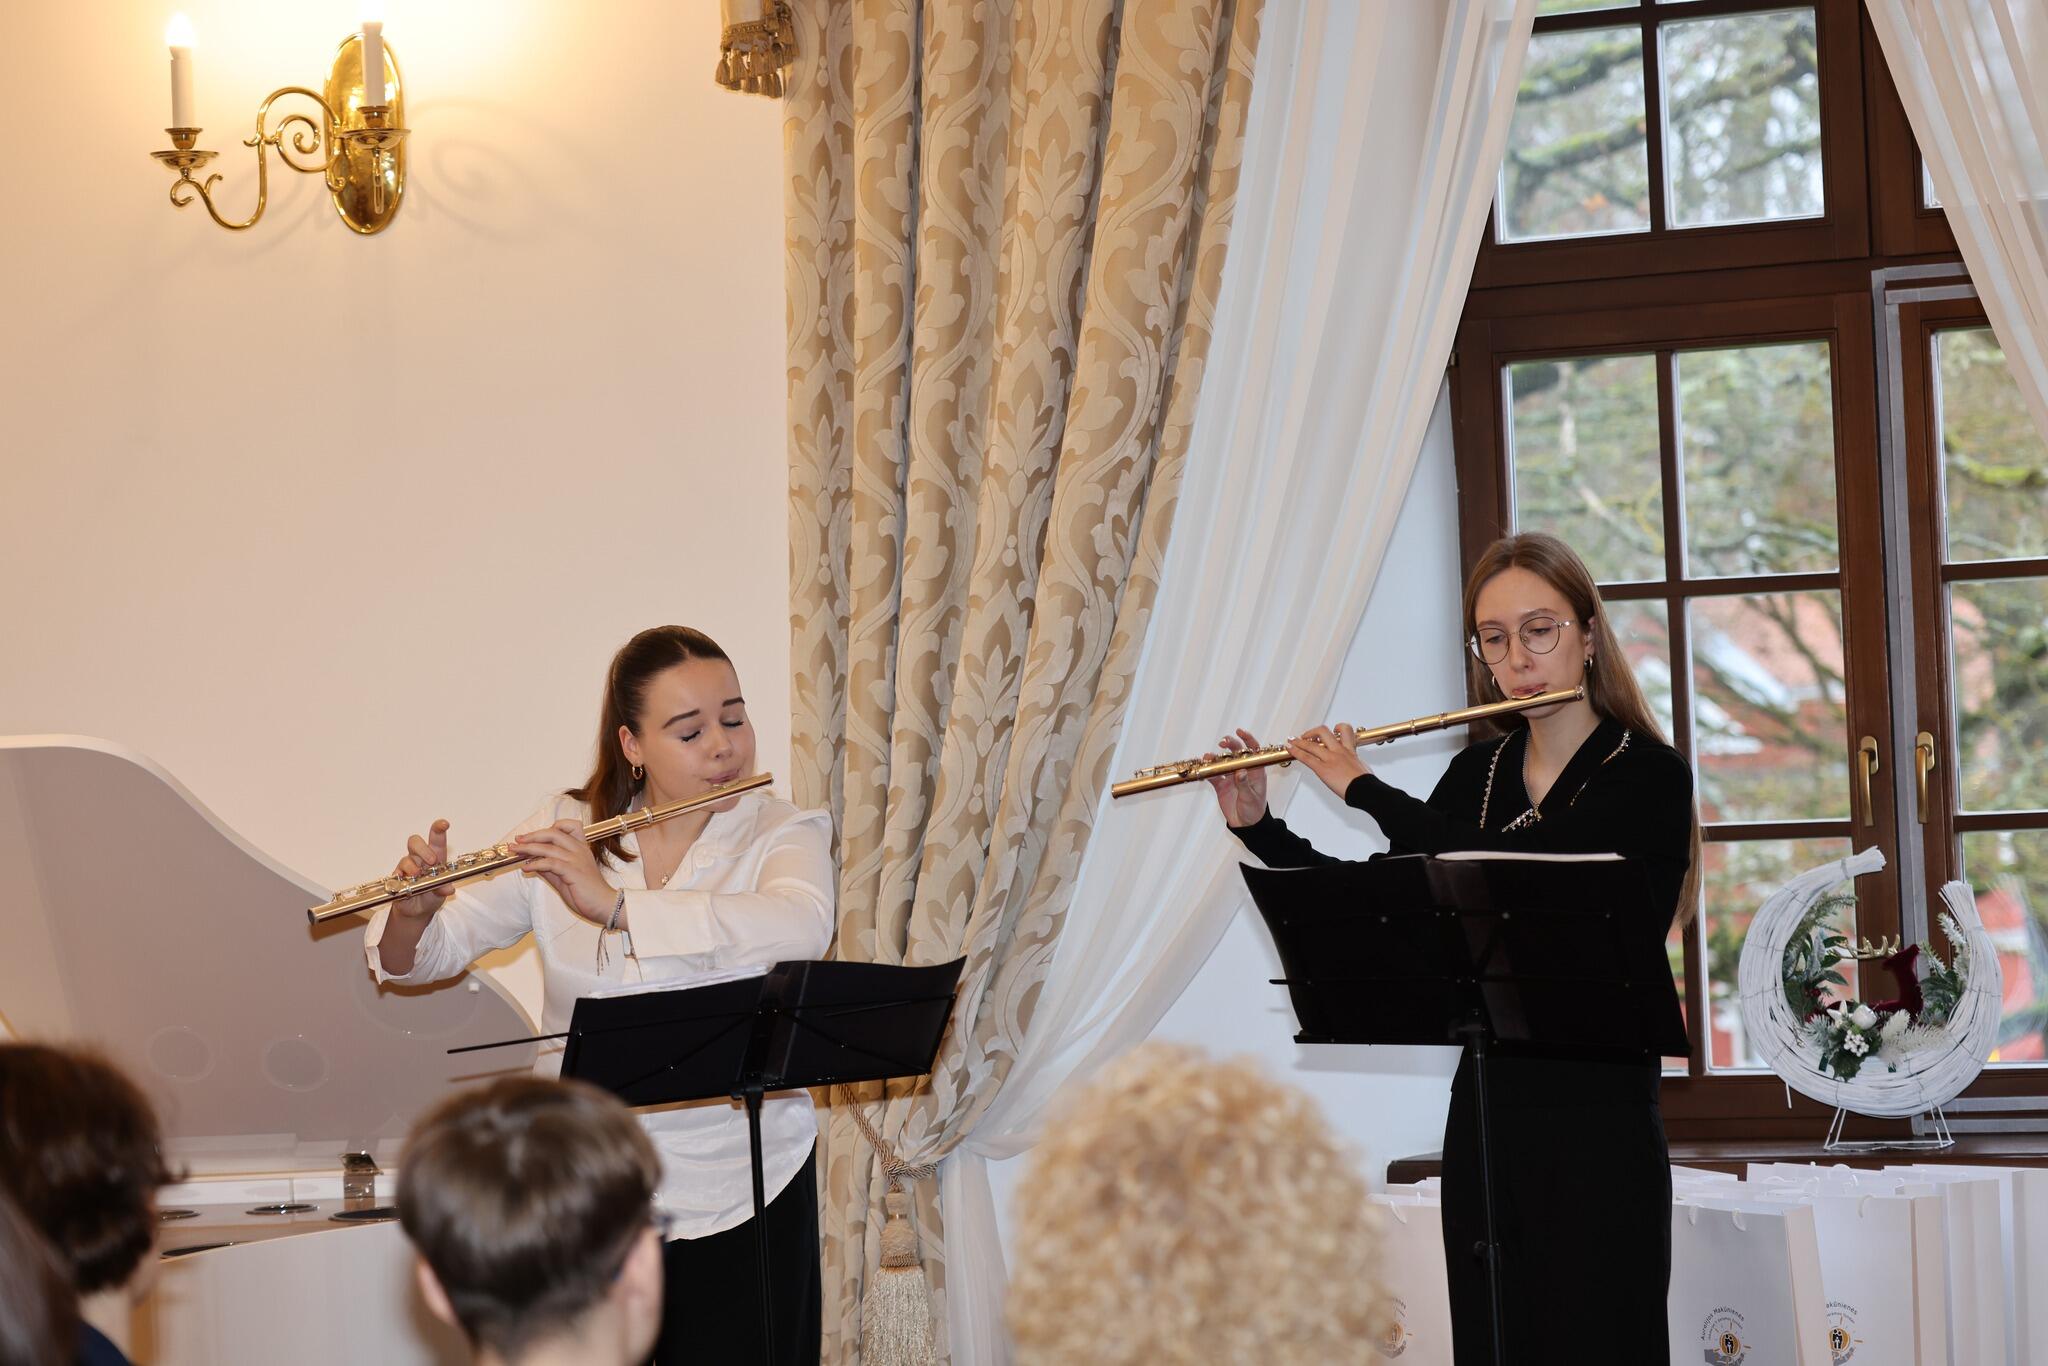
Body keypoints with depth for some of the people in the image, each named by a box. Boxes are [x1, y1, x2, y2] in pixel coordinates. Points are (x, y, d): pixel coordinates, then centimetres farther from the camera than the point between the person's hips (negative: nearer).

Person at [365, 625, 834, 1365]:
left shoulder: (785, 834, -6)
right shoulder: (562, 833, 0)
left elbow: (799, 929, -29)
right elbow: (428, 955, 1)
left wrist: (613, 902, -34)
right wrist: (415, 913, -23)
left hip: (740, 1192, -1)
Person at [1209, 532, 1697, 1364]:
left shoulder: (1647, 777, -9)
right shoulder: (1478, 774, 10)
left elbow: (1524, 875, -23)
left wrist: (1364, 790, -15)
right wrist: (1258, 827, 3)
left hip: (1599, 1128, -6)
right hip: (1486, 1116, 6)